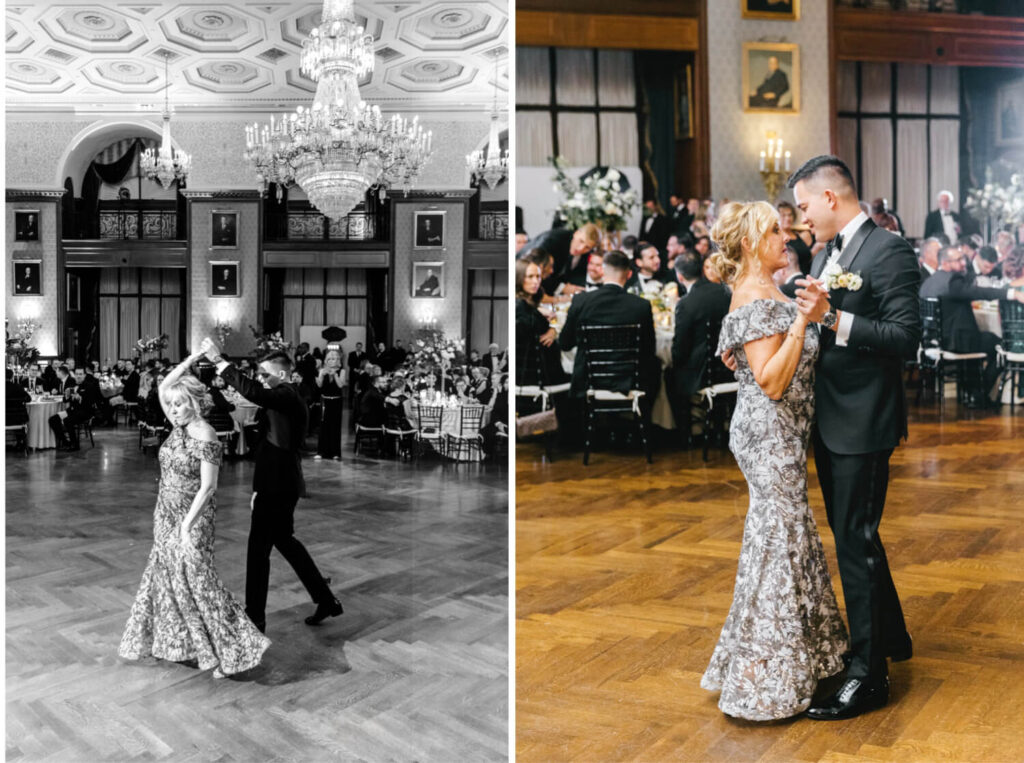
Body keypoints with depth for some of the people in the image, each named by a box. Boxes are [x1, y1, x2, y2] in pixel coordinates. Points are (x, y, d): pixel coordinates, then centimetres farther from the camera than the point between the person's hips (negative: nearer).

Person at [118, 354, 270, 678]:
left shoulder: (205, 438, -21)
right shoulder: (180, 425, 1)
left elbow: (208, 487, -20)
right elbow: (164, 387, 4)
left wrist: (186, 526, -20)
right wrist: (191, 360, -4)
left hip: (191, 517, -8)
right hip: (167, 514, 8)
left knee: (195, 578, -6)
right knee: (165, 573, 16)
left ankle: (232, 648, 2)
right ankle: (171, 639, 32)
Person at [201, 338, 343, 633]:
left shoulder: (286, 396, -17)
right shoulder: (284, 397, 13)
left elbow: (252, 392, -37)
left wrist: (219, 361, -33)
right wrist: (260, 487, 18)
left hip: (278, 487, -10)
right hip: (280, 484, 10)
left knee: (258, 549, 0)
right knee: (284, 540, 21)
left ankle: (255, 618, 11)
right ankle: (326, 600, 27)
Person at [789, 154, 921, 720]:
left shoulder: (889, 251, -14)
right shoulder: (826, 256, 12)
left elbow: (906, 338, -21)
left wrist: (832, 318, -29)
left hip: (863, 424, -9)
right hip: (830, 420, 9)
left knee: (856, 544, -1)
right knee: (850, 538, 20)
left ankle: (868, 676, 13)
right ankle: (890, 636, 40)